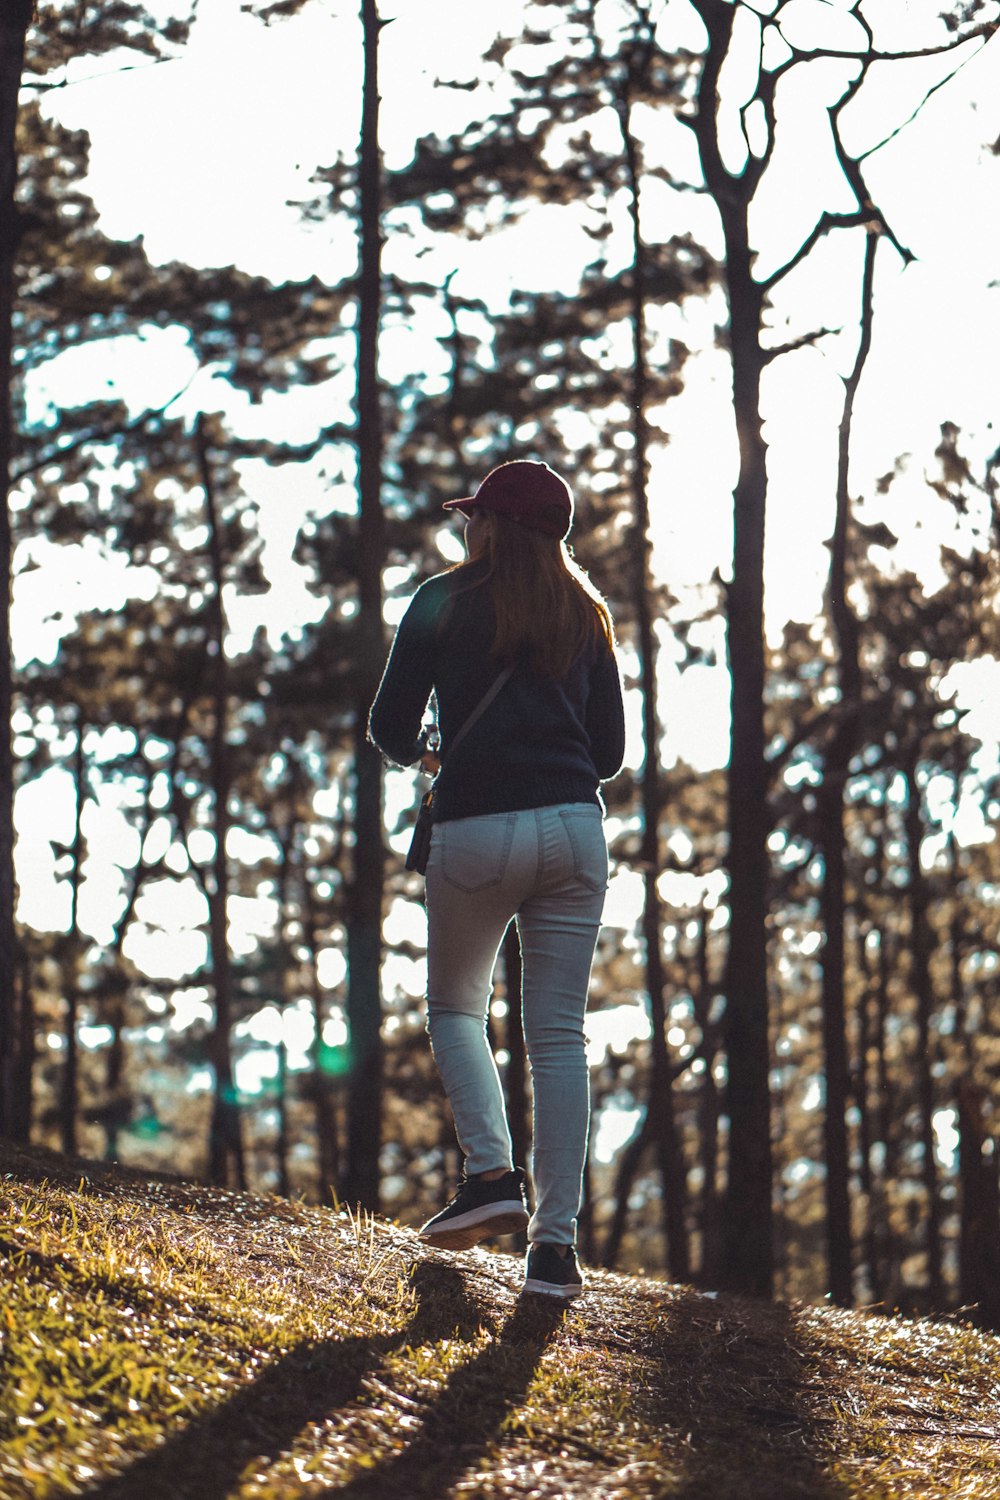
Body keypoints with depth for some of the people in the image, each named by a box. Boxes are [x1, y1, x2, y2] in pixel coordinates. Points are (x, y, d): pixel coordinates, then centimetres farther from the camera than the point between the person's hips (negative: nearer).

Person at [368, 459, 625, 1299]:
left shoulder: (446, 601, 3)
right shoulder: (586, 615, 15)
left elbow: (392, 727, 1)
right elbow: (610, 751, 15)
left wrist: (423, 756, 22)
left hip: (476, 833, -3)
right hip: (573, 827, 3)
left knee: (456, 1007, 18)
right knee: (559, 1033, 3)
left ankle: (492, 1172, -2)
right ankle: (556, 1239, -3)